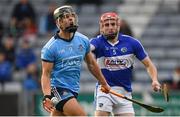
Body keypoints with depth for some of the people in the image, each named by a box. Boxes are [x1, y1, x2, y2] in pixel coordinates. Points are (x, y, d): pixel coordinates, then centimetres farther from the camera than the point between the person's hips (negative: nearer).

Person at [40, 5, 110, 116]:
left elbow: (91, 64, 21)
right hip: (58, 89, -6)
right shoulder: (50, 47, -10)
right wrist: (47, 97, -25)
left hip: (74, 90, 6)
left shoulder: (83, 40, 7)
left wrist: (104, 83, 26)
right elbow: (46, 74, -11)